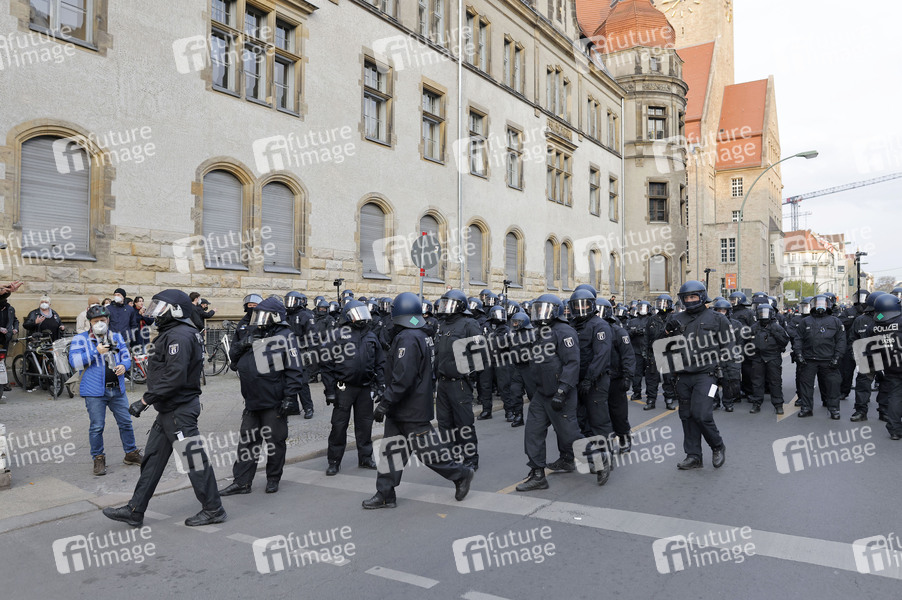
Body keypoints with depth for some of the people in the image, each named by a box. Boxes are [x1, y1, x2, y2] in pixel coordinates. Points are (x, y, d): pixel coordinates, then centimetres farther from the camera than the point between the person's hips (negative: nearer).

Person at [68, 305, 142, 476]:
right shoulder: (80, 339, -1)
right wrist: (96, 351, -18)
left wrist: (123, 365, -8)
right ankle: (98, 459, 16)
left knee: (125, 422, 10)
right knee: (97, 427, 2)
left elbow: (126, 357, 15)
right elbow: (75, 362, -11)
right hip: (95, 391, -4)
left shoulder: (116, 337, 11)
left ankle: (131, 453, 24)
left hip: (117, 390, 4)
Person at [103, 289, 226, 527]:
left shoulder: (179, 336, -19)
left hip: (179, 411, -11)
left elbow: (174, 377, -27)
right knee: (153, 459, 14)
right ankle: (135, 511, 24)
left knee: (195, 460, -1)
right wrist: (151, 400, 19)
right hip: (169, 409, 11)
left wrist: (145, 400, -22)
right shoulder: (173, 333, 15)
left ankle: (213, 510, 11)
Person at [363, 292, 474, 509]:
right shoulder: (421, 335, 11)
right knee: (391, 450, 11)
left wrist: (385, 403, -23)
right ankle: (385, 495, 17)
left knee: (427, 449, 2)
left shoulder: (407, 339, -21)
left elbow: (402, 377, -28)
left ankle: (460, 474, 20)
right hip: (401, 410, 10)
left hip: (411, 411, -10)